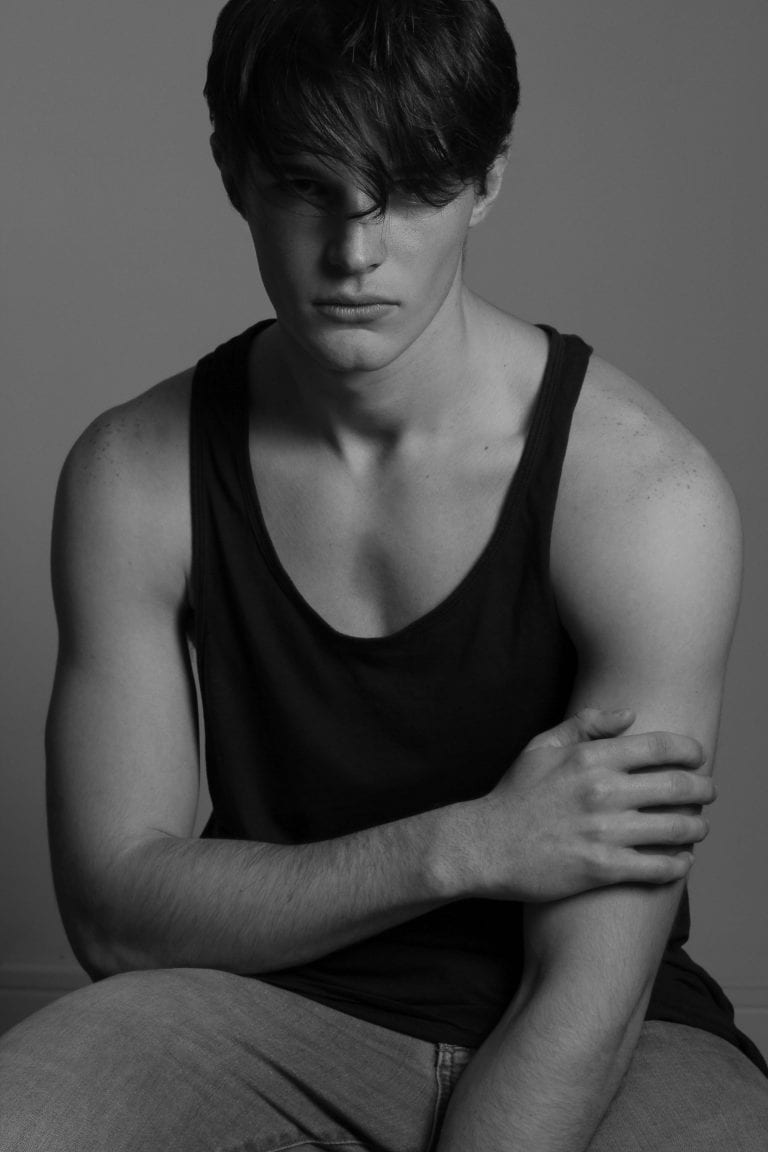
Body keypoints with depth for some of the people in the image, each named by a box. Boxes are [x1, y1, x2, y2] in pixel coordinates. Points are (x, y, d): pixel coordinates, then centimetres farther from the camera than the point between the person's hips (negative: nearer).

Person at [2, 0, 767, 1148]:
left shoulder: (646, 493, -17)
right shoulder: (133, 475, -7)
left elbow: (586, 996, -18)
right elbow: (114, 913, -8)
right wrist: (463, 846, -20)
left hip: (613, 1045, -1)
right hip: (271, 1015, 2)